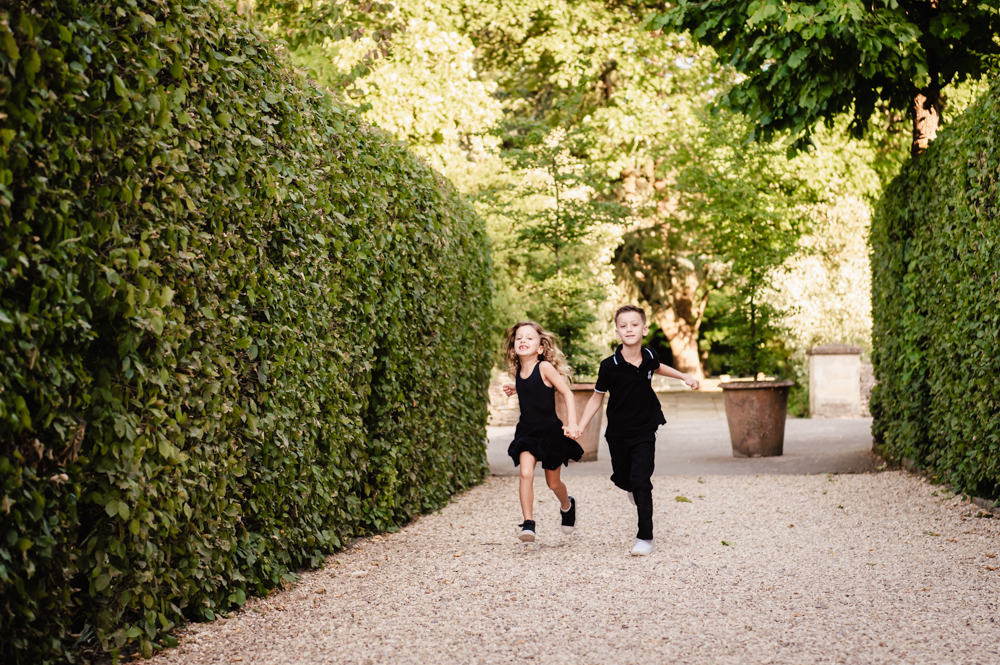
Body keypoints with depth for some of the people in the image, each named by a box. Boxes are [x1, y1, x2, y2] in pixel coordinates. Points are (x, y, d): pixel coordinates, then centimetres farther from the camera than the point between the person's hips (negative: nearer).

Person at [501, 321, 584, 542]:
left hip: (550, 430, -4)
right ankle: (528, 523, -14)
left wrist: (572, 424, -25)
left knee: (553, 482, 11)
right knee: (526, 473, -18)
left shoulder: (545, 367, -17)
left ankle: (567, 505, 43)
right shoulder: (518, 371, 1)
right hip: (527, 430, 4)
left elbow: (567, 393, -18)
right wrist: (515, 390, 7)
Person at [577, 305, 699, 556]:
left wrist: (684, 377, 17)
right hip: (617, 433, 0)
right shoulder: (609, 366, -18)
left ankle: (645, 538, -2)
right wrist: (579, 427, -13)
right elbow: (597, 398, -6)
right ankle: (635, 491, 54)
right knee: (622, 478, 15)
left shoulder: (649, 357, -8)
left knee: (641, 482, -10)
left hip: (644, 431, 0)